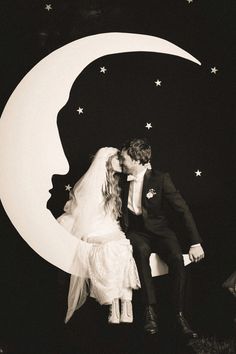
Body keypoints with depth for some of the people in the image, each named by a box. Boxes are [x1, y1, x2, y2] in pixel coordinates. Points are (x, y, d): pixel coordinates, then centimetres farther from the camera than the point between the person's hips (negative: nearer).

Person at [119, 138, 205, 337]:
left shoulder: (160, 179, -7)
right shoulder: (124, 181, 7)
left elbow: (183, 210, -10)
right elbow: (122, 211, 23)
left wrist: (195, 243, -16)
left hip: (159, 230, -2)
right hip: (135, 231, 2)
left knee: (177, 258, -33)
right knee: (142, 250, -35)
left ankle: (179, 315, -25)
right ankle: (150, 311, -35)